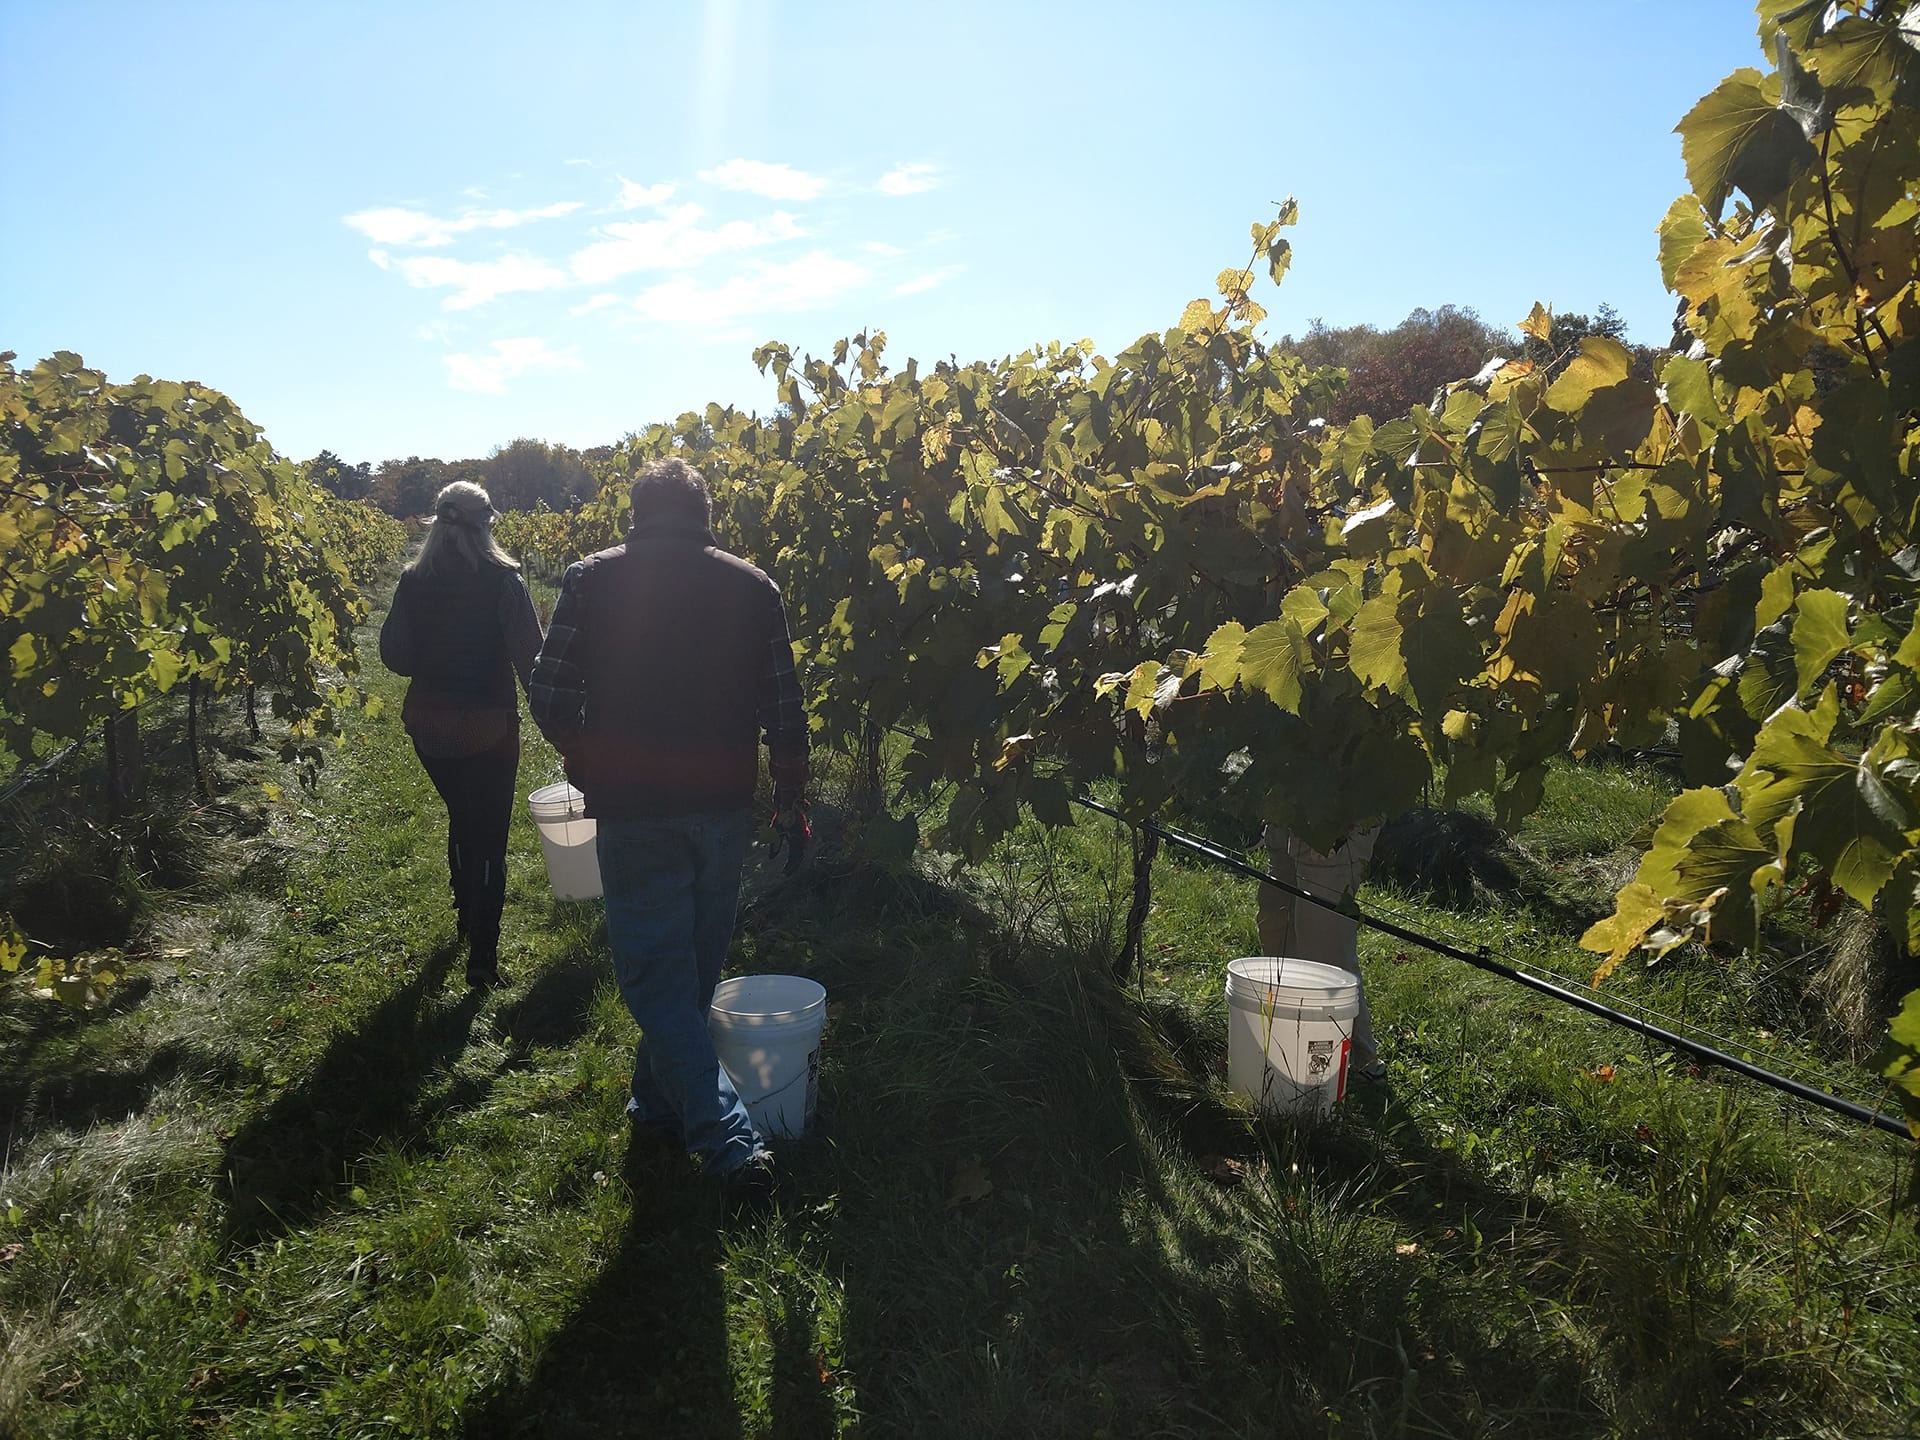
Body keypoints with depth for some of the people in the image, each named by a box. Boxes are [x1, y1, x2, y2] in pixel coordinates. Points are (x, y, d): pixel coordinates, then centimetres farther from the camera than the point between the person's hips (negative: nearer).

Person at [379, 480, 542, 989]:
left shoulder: (414, 581, -1)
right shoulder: (501, 577, -13)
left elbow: (395, 656, 0)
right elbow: (528, 655, -17)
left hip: (429, 724, 4)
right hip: (489, 725, -4)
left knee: (461, 818, 26)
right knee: (490, 835, 5)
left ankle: (466, 914, 45)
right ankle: (482, 957, 5)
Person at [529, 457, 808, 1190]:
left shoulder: (591, 580, -5)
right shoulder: (750, 586, 0)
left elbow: (549, 694, -7)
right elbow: (784, 706, -1)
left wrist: (587, 761, 12)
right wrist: (792, 791, 13)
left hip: (634, 807, -3)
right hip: (724, 804, 3)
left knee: (656, 972, 5)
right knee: (695, 965, 19)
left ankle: (728, 1138, -3)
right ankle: (659, 1105, 35)